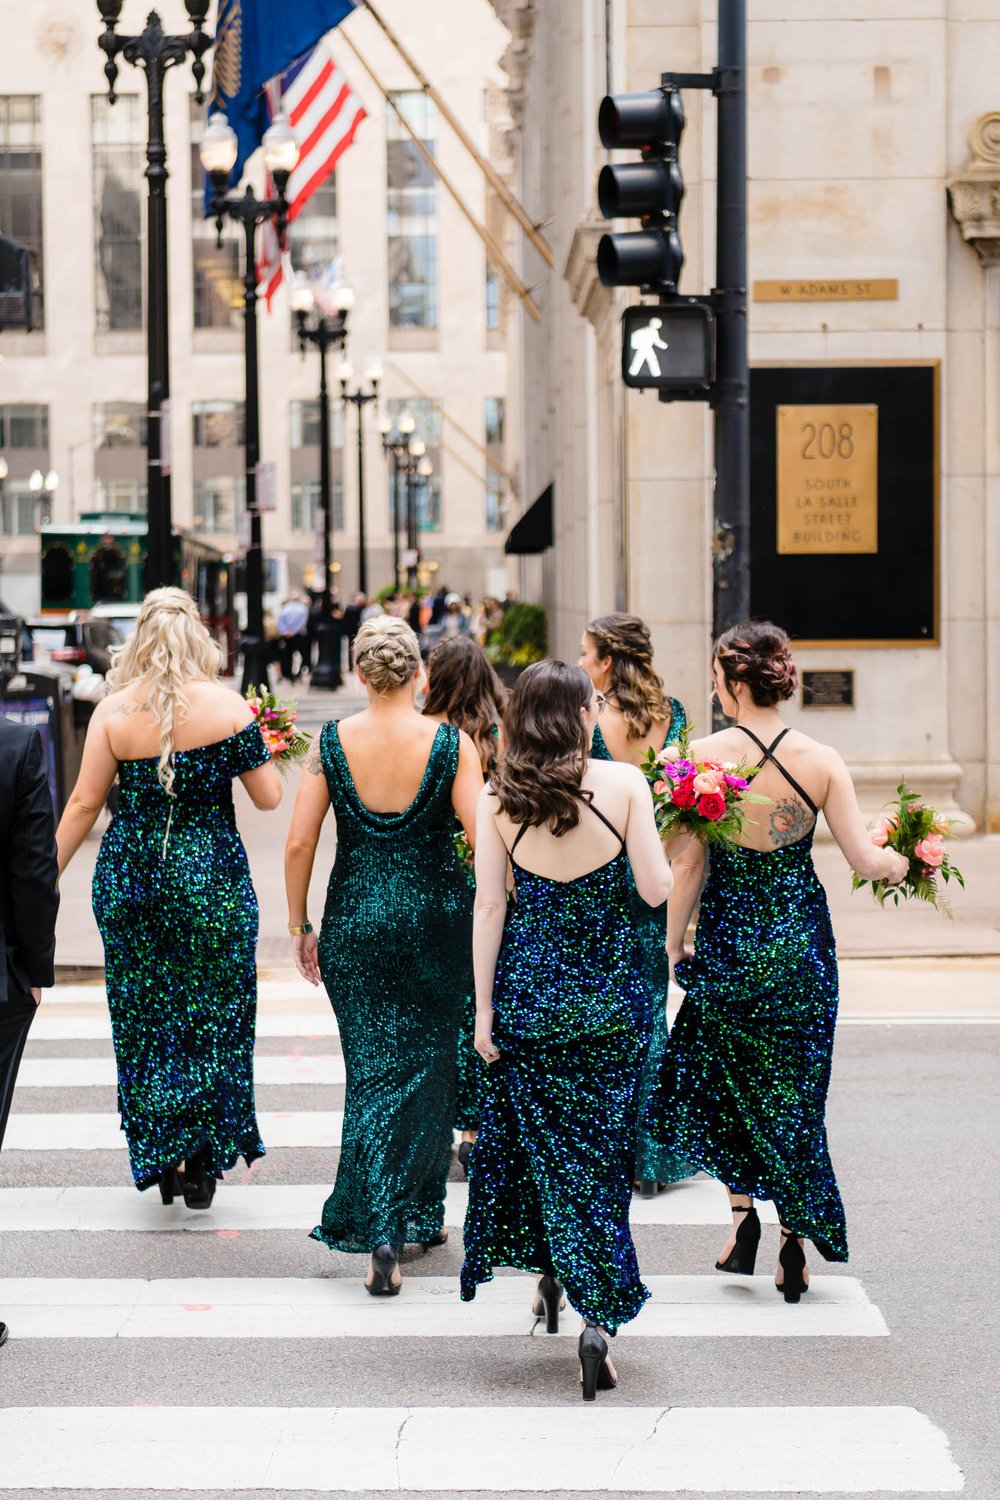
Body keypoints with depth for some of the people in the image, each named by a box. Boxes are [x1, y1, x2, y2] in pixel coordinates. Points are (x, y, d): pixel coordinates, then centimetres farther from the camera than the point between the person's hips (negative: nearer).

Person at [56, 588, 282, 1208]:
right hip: (212, 878, -1)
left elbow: (84, 803, -3)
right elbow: (269, 797, -5)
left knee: (144, 1016, 13)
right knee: (214, 1013, 11)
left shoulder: (113, 711, -4)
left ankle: (164, 1157, 17)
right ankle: (204, 1155, 7)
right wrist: (266, 749, 15)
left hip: (128, 877, 2)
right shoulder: (226, 705, -8)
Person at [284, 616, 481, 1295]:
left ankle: (379, 1233, -6)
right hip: (437, 919, -1)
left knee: (373, 1069, 6)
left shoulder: (332, 743, -5)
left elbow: (299, 844, -5)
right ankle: (423, 1211, 26)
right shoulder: (451, 744, -8)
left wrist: (301, 925, 7)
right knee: (429, 1067, 15)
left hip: (355, 917, 1)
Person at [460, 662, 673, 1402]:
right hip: (608, 995, -1)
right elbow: (655, 890, -5)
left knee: (540, 1141, 18)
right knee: (601, 1150, 4)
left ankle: (548, 1273, 27)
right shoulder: (625, 784, -8)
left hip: (528, 988, 1)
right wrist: (663, 837, 15)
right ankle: (599, 1317, -6)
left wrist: (484, 1004, 3)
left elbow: (489, 905, -2)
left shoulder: (498, 798, -4)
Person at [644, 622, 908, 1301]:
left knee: (722, 1081, 20)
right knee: (792, 1090, 12)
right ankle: (795, 1237, 12)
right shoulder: (822, 761, -8)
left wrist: (674, 940, 2)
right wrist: (901, 861, 14)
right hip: (801, 935, 2)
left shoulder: (704, 756, -13)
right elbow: (865, 860, -8)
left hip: (727, 936, -2)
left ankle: (743, 1209, 11)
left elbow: (689, 864, -10)